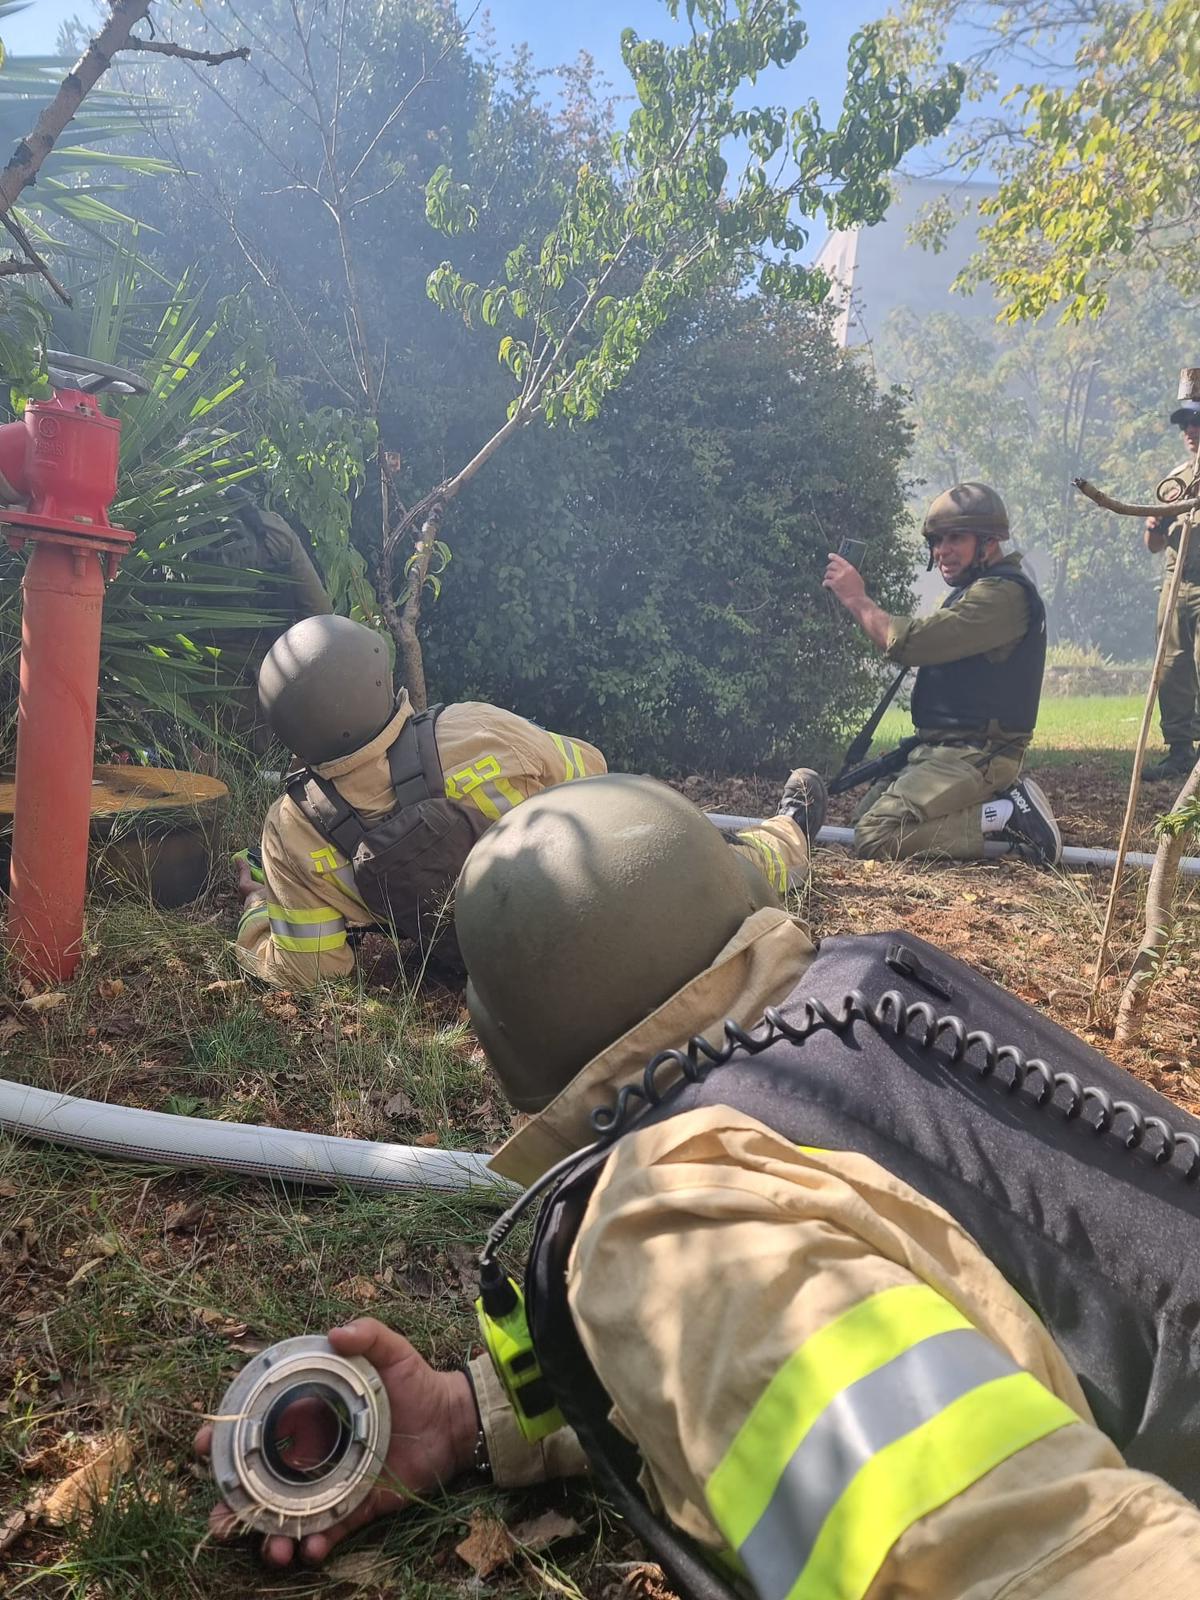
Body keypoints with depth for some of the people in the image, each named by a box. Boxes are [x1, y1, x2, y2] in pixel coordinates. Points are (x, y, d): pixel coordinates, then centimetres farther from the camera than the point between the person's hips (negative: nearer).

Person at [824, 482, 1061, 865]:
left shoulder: (1004, 593, -16)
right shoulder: (978, 590, 19)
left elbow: (910, 643, -21)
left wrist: (857, 599, -10)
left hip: (973, 757, -11)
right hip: (946, 748, 11)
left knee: (874, 837, -20)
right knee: (865, 814, 13)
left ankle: (1007, 814, -12)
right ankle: (1003, 801, 9)